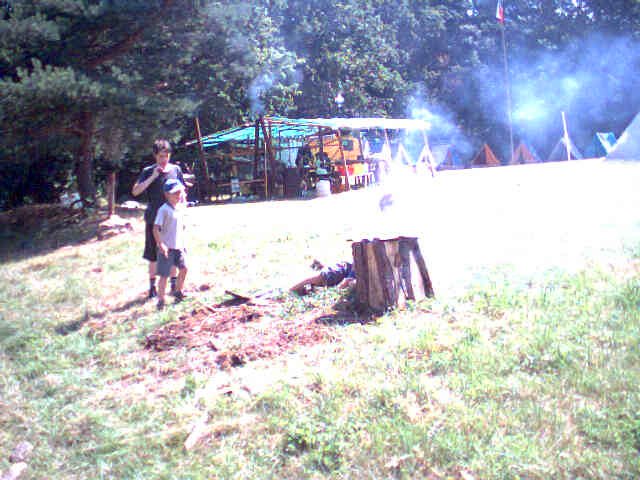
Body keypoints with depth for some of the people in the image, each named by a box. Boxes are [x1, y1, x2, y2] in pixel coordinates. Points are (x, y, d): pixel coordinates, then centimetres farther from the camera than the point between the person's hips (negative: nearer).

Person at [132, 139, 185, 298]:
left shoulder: (176, 170, 4)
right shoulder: (148, 171, -2)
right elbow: (135, 191, -12)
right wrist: (153, 177, -18)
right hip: (154, 219, -1)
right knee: (154, 255, 4)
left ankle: (174, 284, 21)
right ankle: (152, 286, 15)